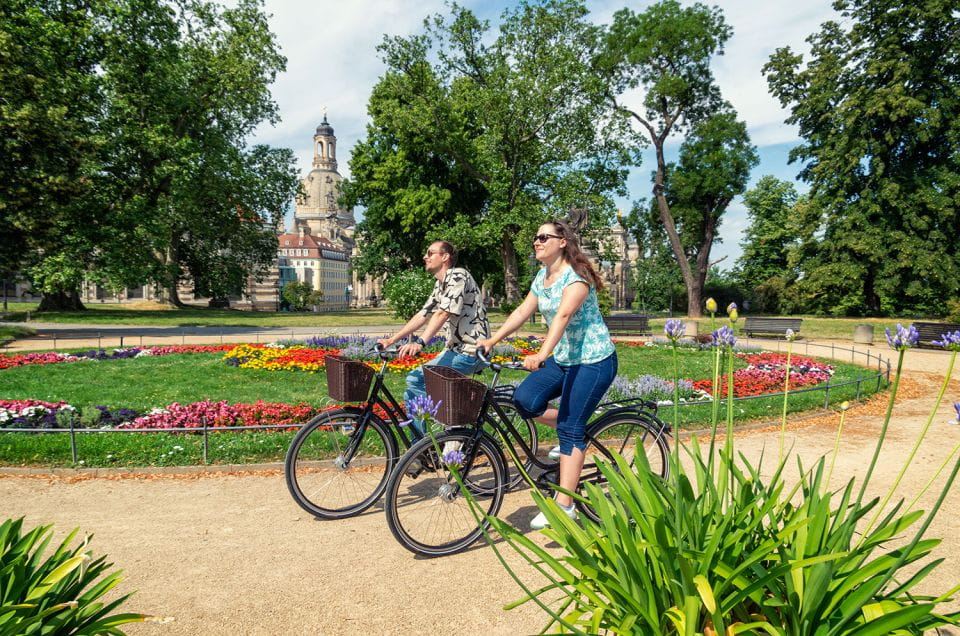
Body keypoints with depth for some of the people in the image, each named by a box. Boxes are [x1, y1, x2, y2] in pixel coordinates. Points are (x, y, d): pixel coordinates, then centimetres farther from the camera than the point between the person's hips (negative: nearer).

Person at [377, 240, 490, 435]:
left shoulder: (458, 276, -13)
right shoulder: (440, 284, 17)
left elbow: (443, 313, -25)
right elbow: (423, 315, 15)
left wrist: (420, 343, -36)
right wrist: (391, 340, 9)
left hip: (469, 352, -10)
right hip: (455, 348, 10)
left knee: (416, 379, -16)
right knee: (412, 393, 6)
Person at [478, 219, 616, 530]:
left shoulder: (576, 276, -18)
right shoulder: (542, 276, 8)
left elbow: (563, 315, -32)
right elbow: (523, 311, 8)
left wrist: (541, 355, -45)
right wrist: (491, 340, -1)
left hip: (593, 360, -8)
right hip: (563, 359, 8)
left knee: (570, 429, -8)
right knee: (524, 400, -8)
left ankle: (564, 505, 1)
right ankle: (572, 434, 17)